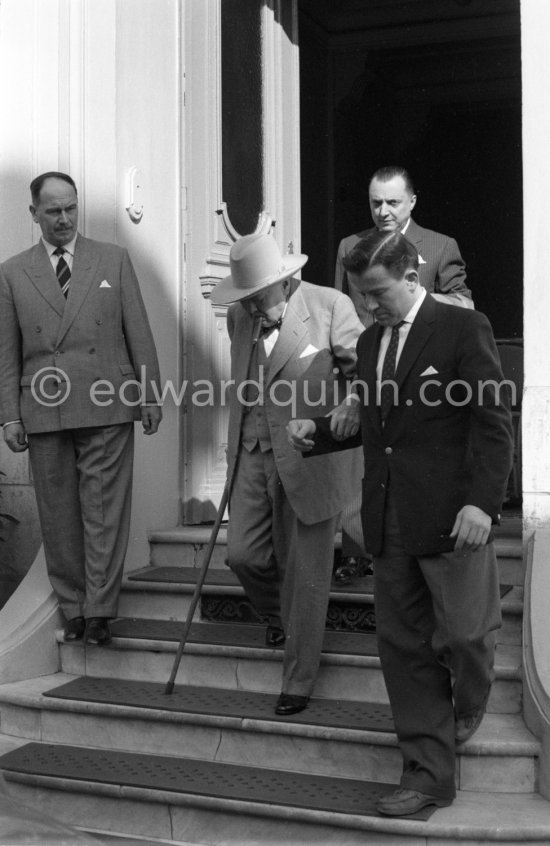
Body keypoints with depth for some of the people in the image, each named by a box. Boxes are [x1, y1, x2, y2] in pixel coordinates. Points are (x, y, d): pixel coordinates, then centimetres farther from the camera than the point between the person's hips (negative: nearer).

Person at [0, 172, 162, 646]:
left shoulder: (114, 260, 9)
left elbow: (139, 334, 8)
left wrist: (150, 395, 3)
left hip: (107, 409, -1)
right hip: (44, 412, 1)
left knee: (104, 512, -2)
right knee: (59, 518, 6)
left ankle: (99, 610, 4)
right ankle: (72, 608, 17)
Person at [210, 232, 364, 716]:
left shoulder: (330, 306, -11)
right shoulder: (241, 315, 5)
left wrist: (338, 421, -25)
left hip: (309, 459, -5)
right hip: (253, 455, 5)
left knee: (306, 574, 3)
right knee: (244, 555, 6)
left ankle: (299, 681, 19)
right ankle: (279, 615, 41)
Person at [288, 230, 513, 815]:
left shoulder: (463, 328, -5)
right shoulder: (370, 342, 16)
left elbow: (493, 423, -9)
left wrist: (482, 502, -18)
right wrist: (317, 433, 7)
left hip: (451, 518, -6)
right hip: (388, 520, 6)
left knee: (464, 635, -1)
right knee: (404, 647, 7)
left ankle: (468, 705, 34)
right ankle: (429, 773, 17)